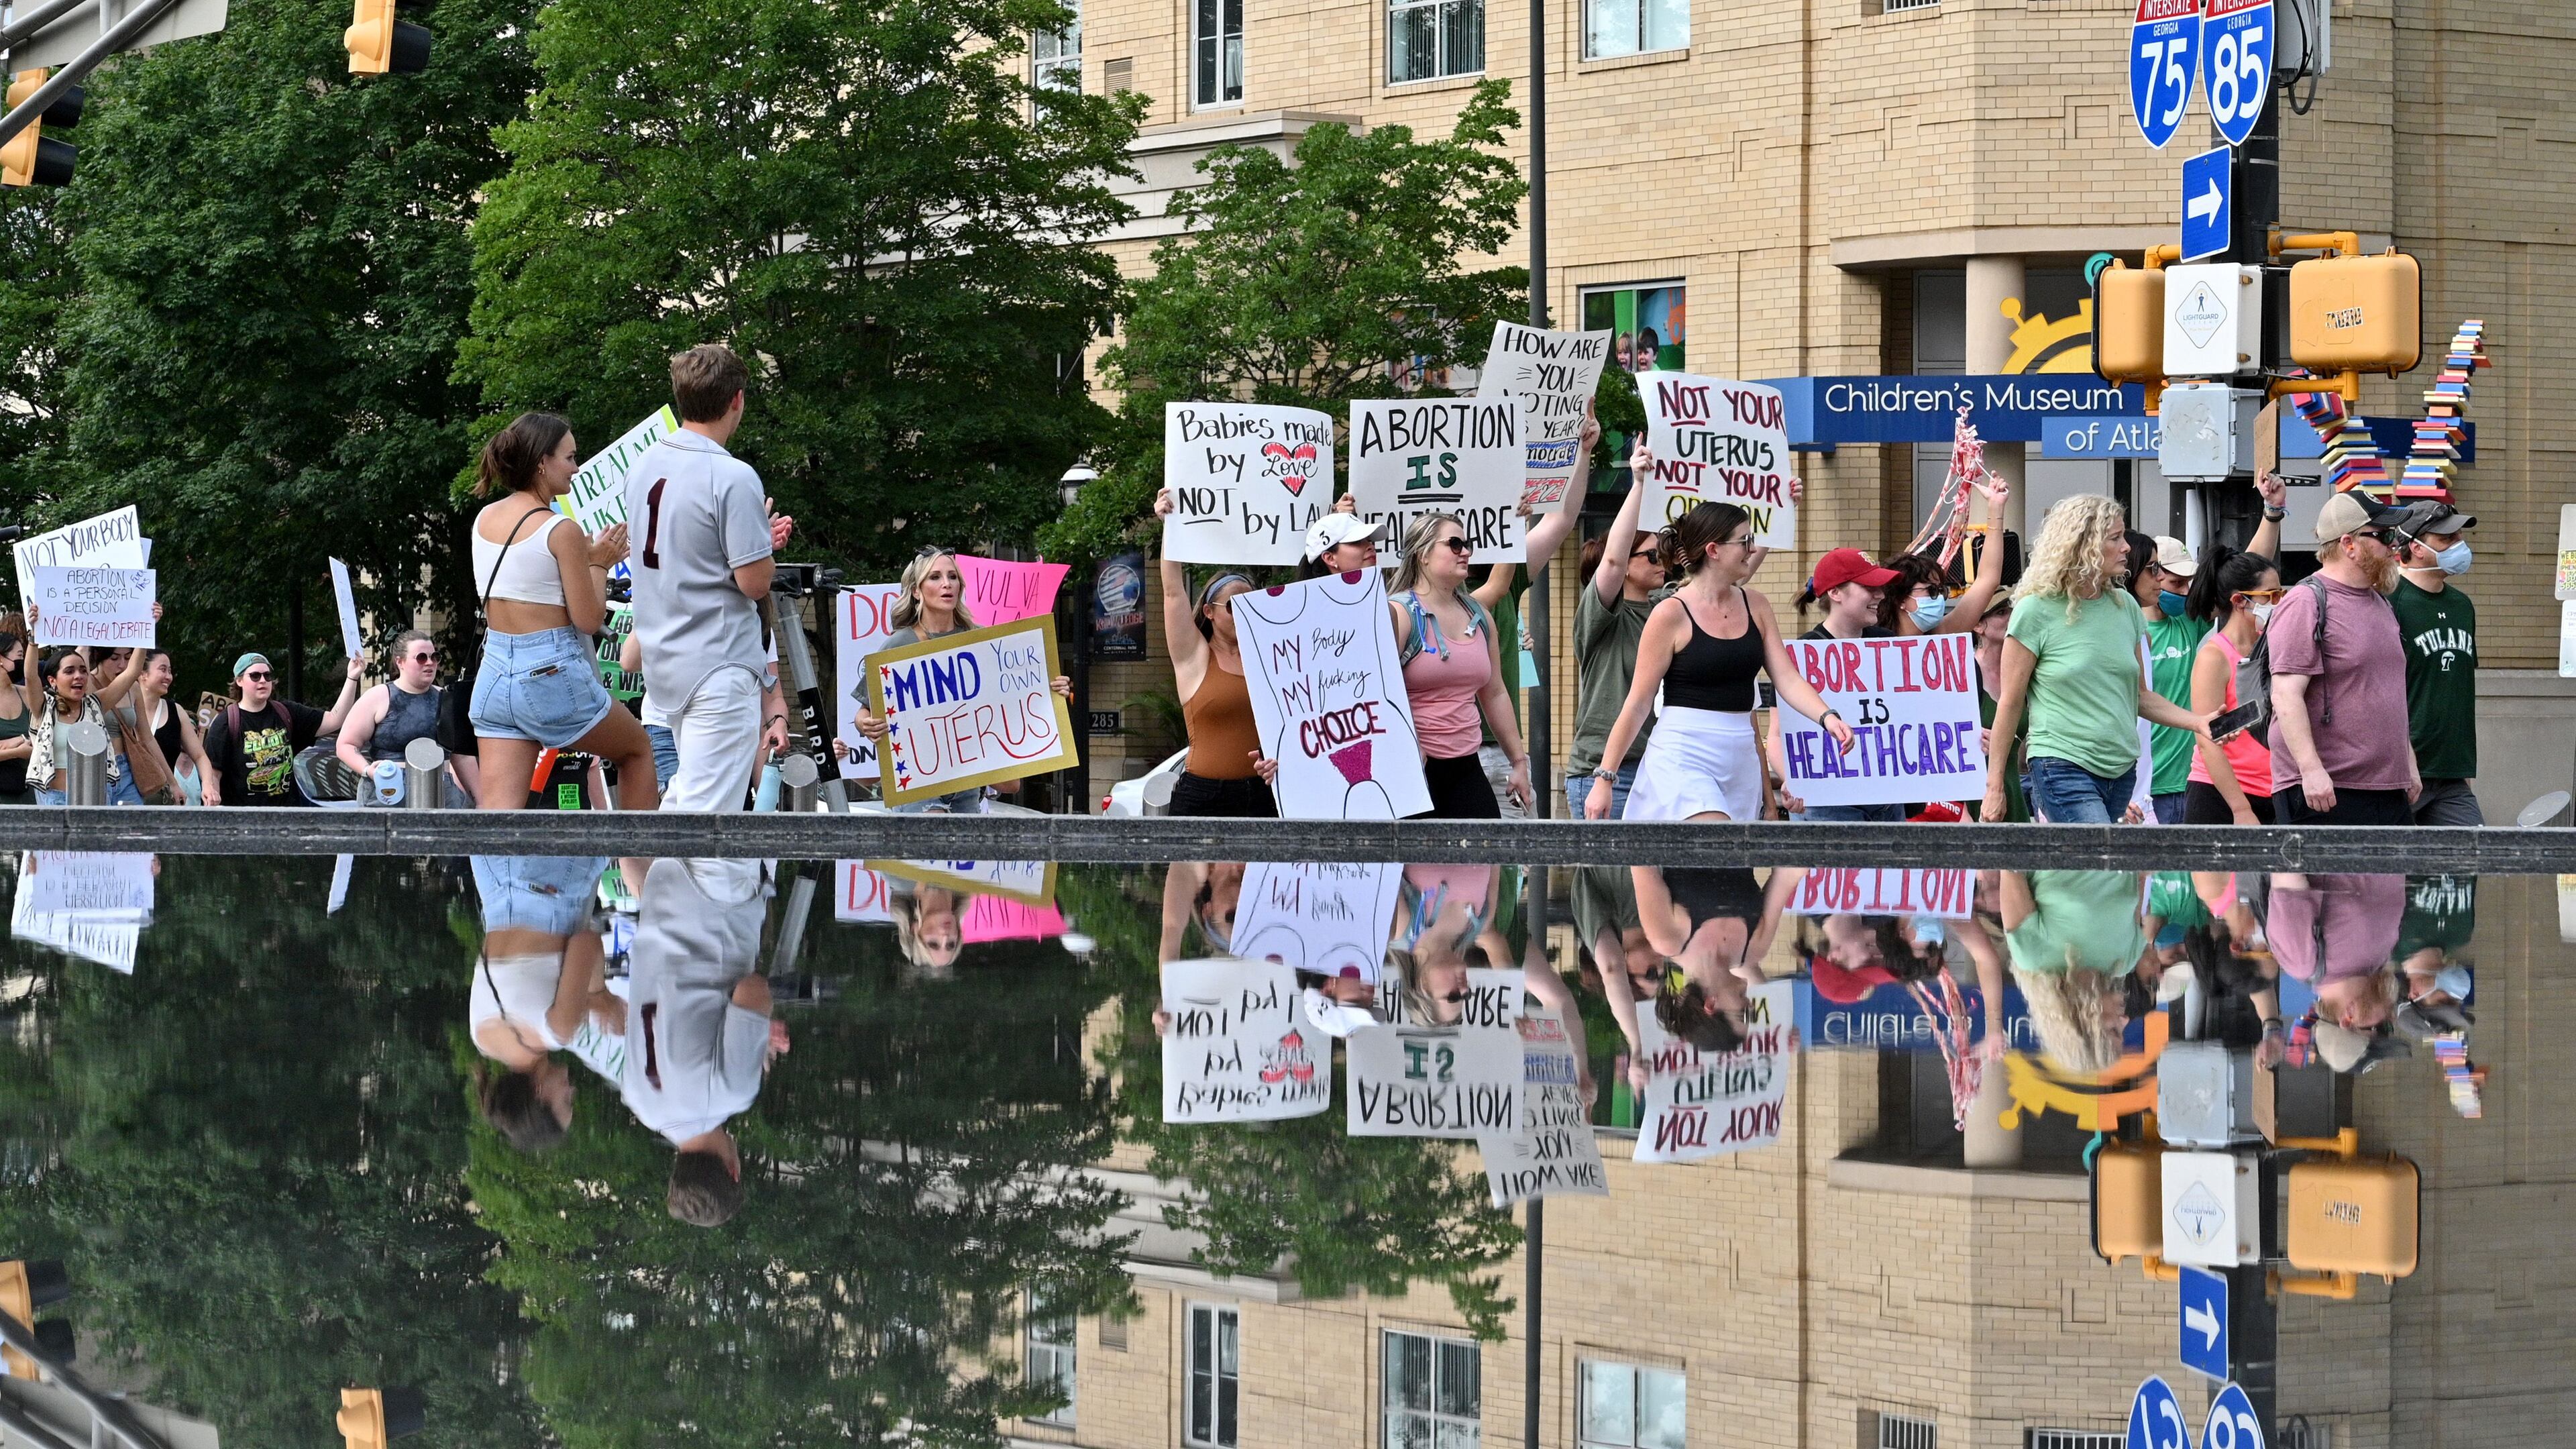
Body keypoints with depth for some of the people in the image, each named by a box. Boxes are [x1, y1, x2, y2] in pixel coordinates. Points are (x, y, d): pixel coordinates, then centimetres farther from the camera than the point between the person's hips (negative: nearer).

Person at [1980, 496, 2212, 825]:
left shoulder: (2124, 606, 10)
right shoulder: (2037, 610, -7)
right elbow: (2011, 703, -2)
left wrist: (2197, 723, 2)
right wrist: (1995, 787, -1)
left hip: (2122, 771, 6)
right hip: (2063, 770, -6)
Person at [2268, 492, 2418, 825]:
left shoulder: (2381, 605, 19)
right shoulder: (2306, 604, -10)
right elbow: (2286, 695, -17)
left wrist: (2409, 764, 25)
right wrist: (2311, 770, -24)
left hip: (2389, 788, 9)